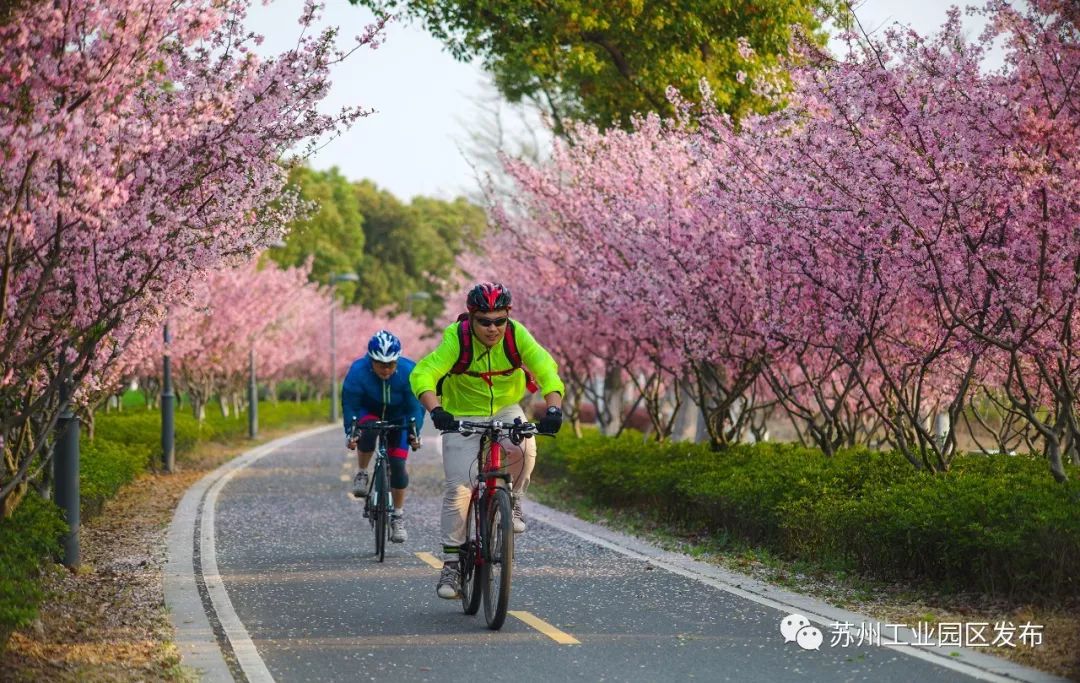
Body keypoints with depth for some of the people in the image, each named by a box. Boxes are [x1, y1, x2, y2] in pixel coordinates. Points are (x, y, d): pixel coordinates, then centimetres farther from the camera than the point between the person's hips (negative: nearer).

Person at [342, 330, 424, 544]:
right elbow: (349, 406, -22)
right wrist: (350, 433, -32)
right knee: (367, 431, -37)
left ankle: (398, 517, 7)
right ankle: (362, 474, -11)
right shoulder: (358, 371, -29)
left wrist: (413, 433, -32)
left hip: (397, 417, 1)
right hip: (368, 412, -1)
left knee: (397, 465, -9)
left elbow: (415, 407, -20)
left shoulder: (408, 371, -27)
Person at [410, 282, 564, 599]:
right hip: (462, 416, -1)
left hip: (506, 411, 1)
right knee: (458, 487, -11)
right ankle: (451, 563, 0)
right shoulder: (456, 340, -24)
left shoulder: (516, 335, -19)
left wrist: (553, 409, -45)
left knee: (524, 446, -31)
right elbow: (423, 373, -35)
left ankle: (512, 501, -2)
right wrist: (435, 411, -52)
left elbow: (546, 369, -27)